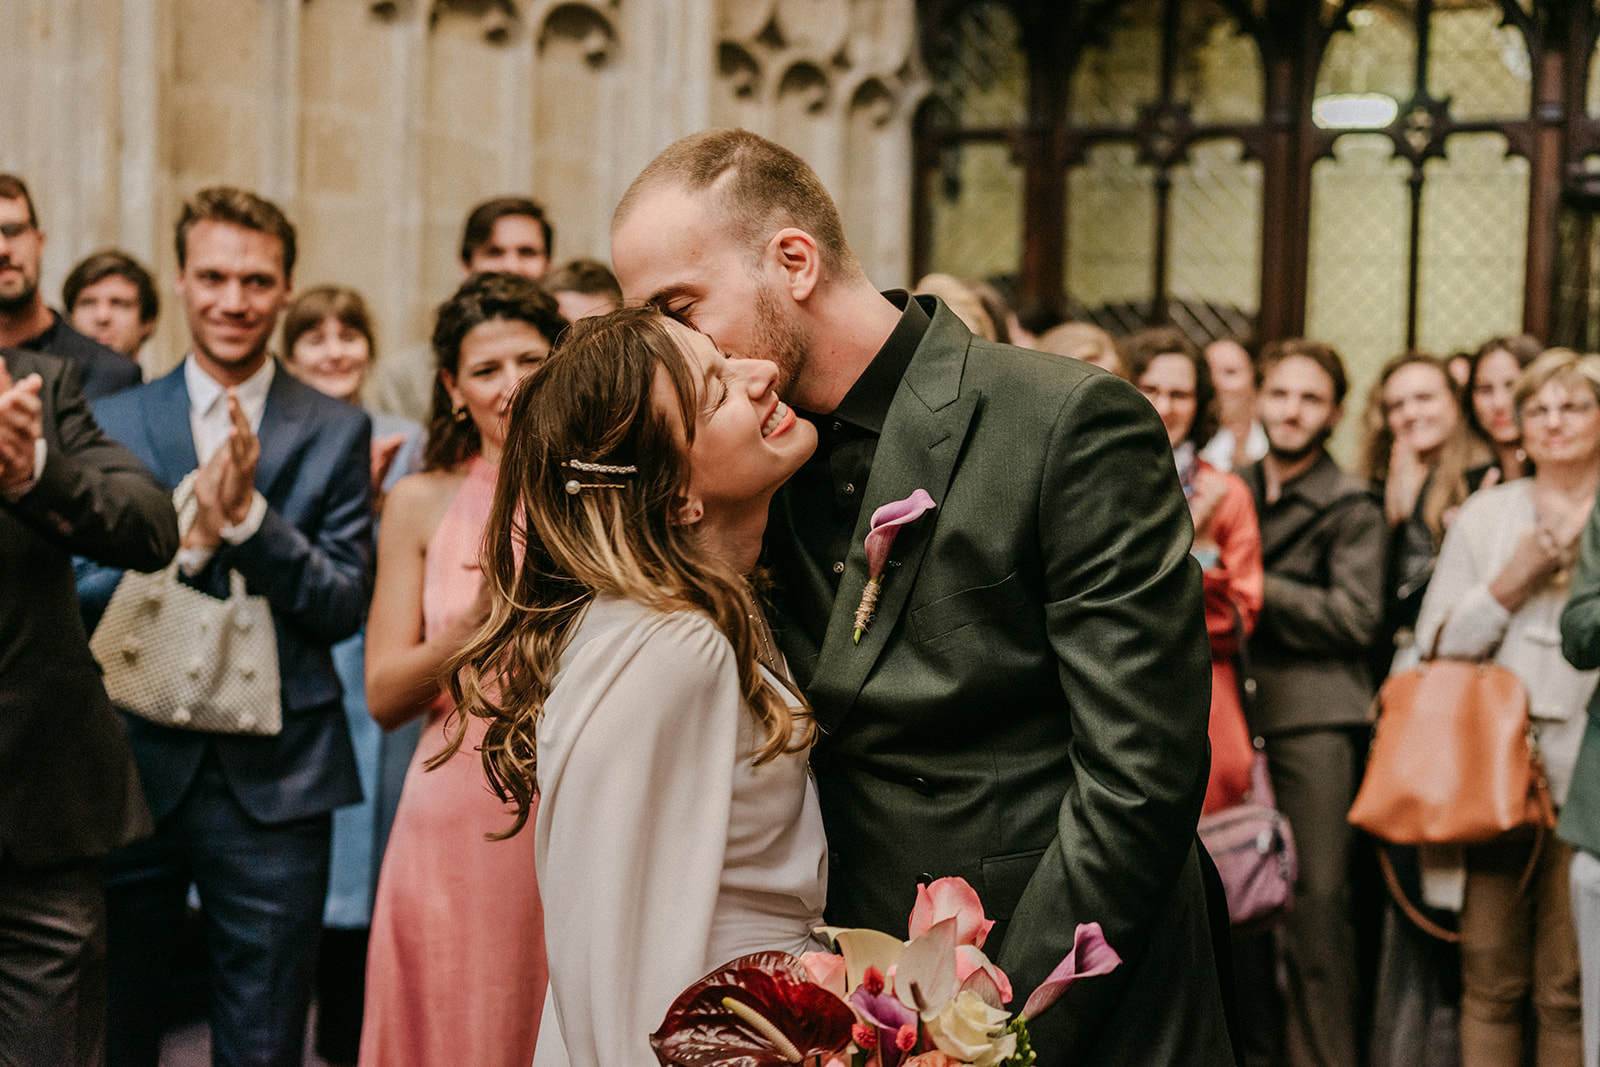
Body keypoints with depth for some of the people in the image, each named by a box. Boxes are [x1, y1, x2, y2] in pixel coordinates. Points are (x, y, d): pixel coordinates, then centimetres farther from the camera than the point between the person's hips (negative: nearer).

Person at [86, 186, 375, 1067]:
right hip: (135, 768, 1)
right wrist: (190, 537, -16)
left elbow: (345, 608, -5)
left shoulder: (335, 432, 2)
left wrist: (247, 514, -17)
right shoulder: (112, 422, 5)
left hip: (274, 783, -1)